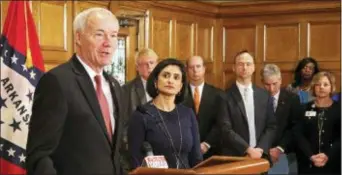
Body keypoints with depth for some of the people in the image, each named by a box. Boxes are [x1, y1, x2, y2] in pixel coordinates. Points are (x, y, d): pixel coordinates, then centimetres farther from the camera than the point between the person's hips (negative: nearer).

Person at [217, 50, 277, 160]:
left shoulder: (264, 95, 9)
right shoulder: (225, 97, -3)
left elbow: (271, 126, 7)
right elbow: (226, 129, -10)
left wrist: (260, 149, -8)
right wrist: (248, 149, -17)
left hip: (260, 155, 3)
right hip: (234, 157, -3)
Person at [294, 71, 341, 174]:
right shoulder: (305, 109, 6)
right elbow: (299, 135, -1)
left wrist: (328, 155, -16)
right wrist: (311, 156, -14)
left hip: (332, 162, -1)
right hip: (307, 162, 1)